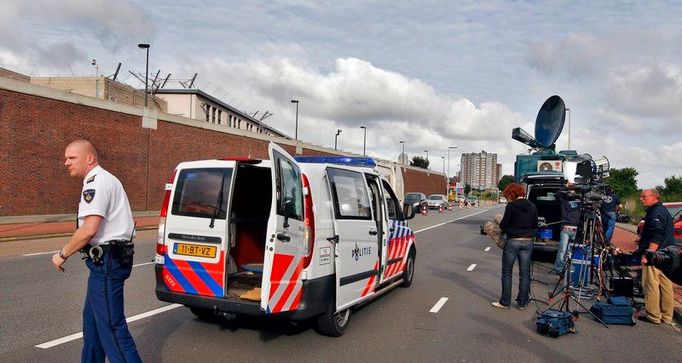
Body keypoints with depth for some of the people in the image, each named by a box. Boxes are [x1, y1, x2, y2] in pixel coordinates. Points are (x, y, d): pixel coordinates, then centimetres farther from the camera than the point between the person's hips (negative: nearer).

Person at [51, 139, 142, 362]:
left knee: (111, 324, -8)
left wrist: (63, 254, -10)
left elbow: (89, 229, -23)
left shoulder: (96, 182, -15)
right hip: (107, 260, 11)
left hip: (107, 262, -11)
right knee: (92, 318, 22)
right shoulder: (102, 180, 18)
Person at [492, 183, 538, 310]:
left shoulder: (511, 206, -12)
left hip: (512, 242, -5)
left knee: (507, 273, 7)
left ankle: (505, 302, 13)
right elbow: (535, 226, 12)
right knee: (524, 274, 12)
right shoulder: (532, 207, 5)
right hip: (528, 242, 5)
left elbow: (503, 225, -10)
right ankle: (522, 303, 19)